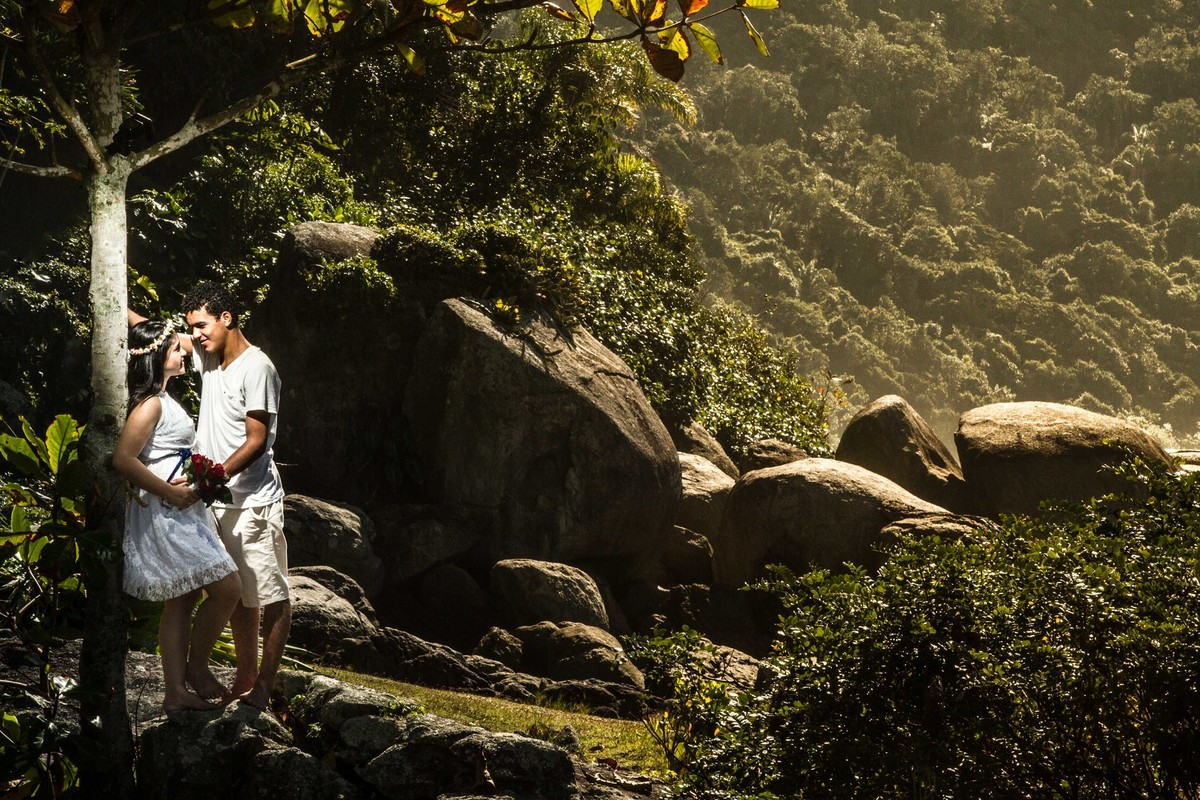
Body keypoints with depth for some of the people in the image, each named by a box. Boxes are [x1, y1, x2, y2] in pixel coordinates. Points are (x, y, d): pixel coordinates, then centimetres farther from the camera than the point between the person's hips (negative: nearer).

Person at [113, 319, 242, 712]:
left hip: (180, 513, 10)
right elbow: (123, 459, -25)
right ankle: (197, 667, 4)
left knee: (181, 602, 10)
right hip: (166, 515, -10)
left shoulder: (162, 398, 14)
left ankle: (176, 691, 12)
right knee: (226, 588, -11)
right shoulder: (150, 404, -16)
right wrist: (171, 492, -21)